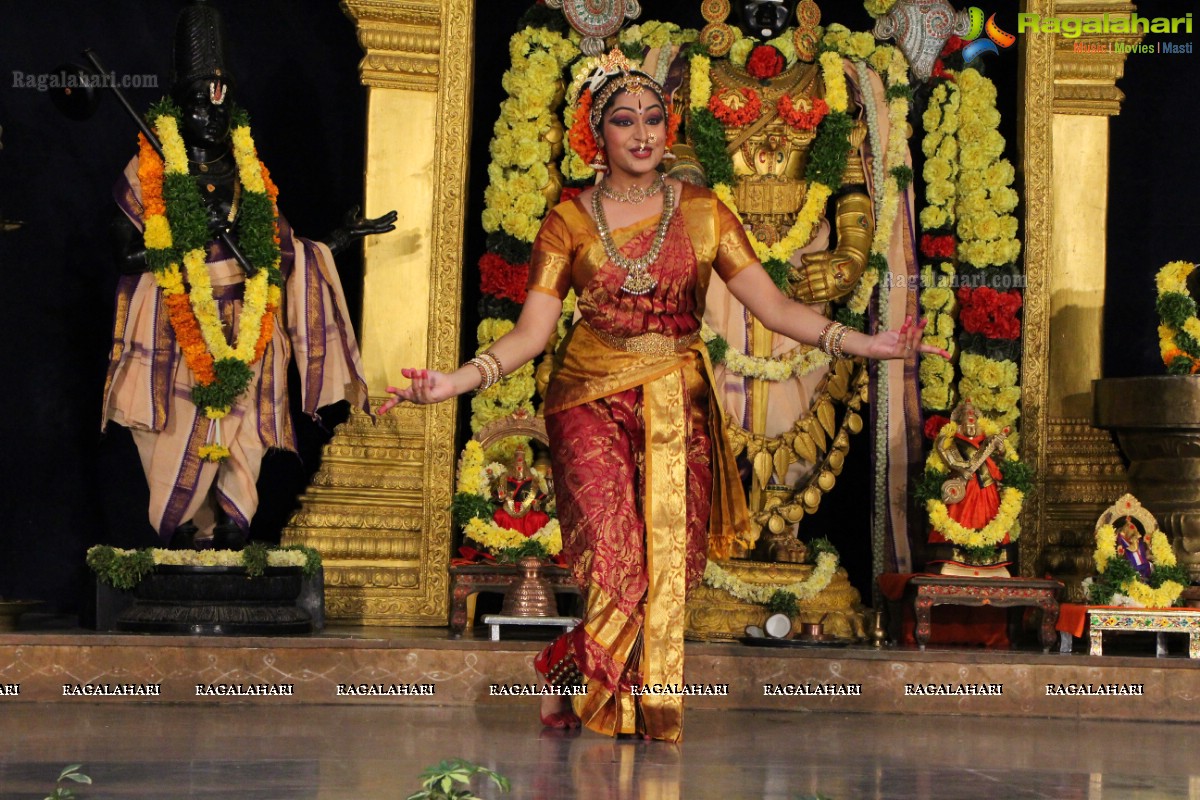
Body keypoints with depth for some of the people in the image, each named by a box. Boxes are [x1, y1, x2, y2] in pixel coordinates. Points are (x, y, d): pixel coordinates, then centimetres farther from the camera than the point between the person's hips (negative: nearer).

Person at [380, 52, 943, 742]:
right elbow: (532, 331, -2)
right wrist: (456, 381, -17)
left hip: (679, 407, 2)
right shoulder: (570, 222, 3)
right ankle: (565, 682, 10)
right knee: (617, 566, -15)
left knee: (670, 568, -3)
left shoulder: (703, 213, 5)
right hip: (593, 401, -2)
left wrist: (867, 344, -13)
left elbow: (774, 306, -1)